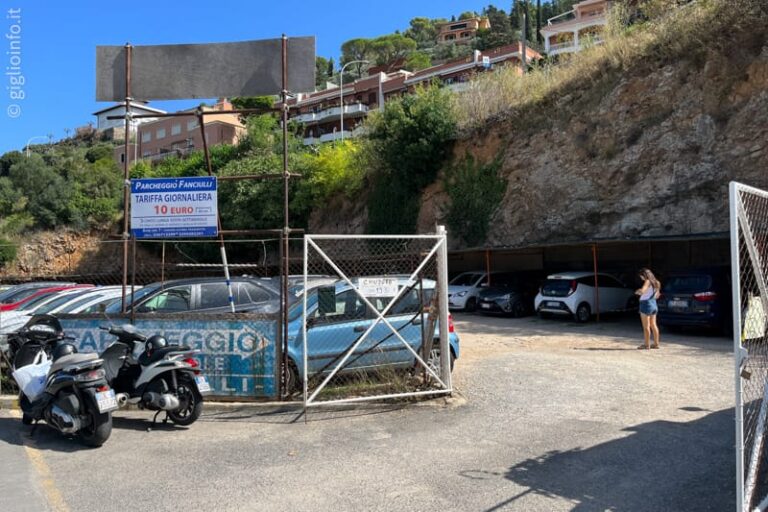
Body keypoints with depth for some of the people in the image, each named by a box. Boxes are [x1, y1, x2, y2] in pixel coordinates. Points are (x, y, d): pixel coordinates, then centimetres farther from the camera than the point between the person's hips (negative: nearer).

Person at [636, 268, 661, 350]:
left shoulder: (648, 282, -14)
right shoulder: (655, 282, 11)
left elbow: (642, 291, -30)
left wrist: (637, 291, -8)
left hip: (646, 304, -9)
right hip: (653, 304, 9)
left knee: (646, 326, -3)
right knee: (653, 325, 14)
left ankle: (647, 344, 0)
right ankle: (656, 344, 18)